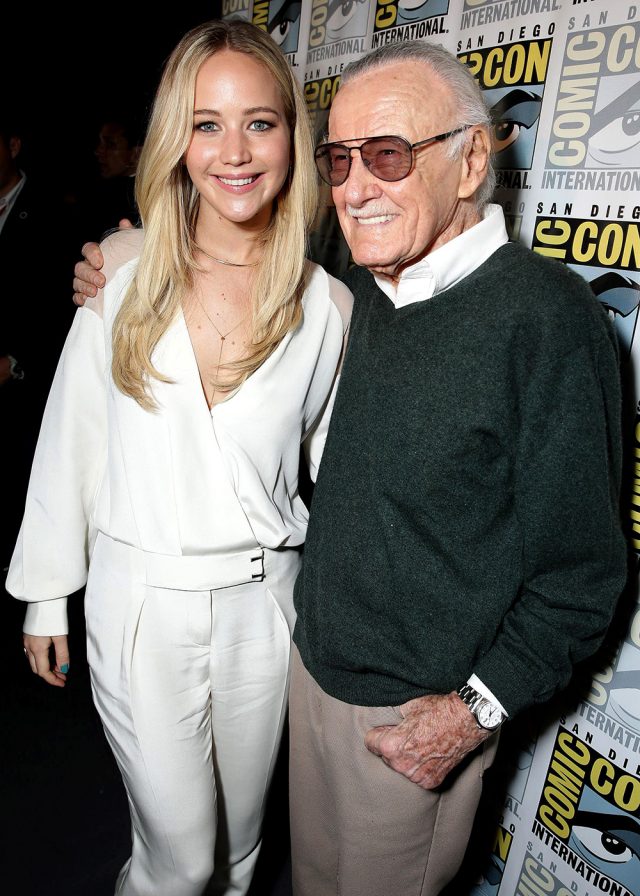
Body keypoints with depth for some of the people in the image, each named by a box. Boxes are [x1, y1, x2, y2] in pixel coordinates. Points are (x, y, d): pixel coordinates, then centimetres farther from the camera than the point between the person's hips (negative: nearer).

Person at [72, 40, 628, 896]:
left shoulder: (547, 316, -22)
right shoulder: (363, 292, -2)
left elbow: (583, 567, -17)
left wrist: (479, 709, -16)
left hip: (420, 716, -5)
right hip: (315, 664, 6)